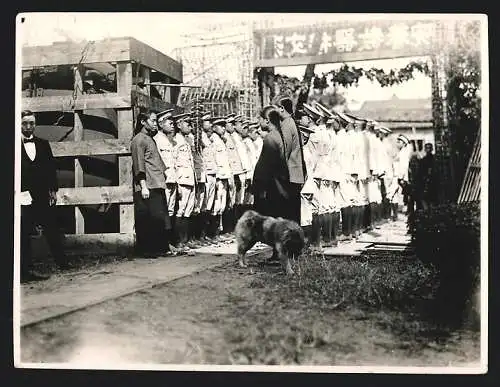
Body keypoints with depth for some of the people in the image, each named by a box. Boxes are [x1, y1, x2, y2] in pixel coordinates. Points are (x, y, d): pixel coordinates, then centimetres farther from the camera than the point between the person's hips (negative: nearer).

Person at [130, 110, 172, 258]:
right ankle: (147, 250, 0)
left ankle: (161, 248, 15)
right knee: (148, 219, -6)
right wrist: (143, 186, -18)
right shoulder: (139, 139, -6)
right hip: (147, 186, -9)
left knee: (160, 218, 9)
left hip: (157, 185, 9)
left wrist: (164, 173, 20)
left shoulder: (150, 139, 22)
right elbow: (139, 165, -13)